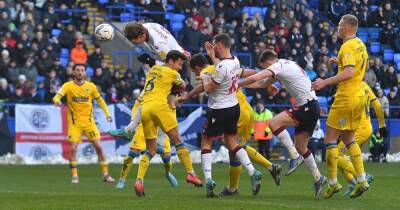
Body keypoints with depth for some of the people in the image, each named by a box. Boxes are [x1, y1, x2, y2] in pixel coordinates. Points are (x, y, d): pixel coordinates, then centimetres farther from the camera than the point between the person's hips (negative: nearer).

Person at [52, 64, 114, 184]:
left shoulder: (91, 86, 1)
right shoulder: (68, 86, -6)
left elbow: (100, 100, 15)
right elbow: (58, 96, -21)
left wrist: (107, 114, 8)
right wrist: (57, 101, -45)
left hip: (89, 121, 2)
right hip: (74, 122, -2)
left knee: (98, 146, -2)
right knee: (73, 148, -12)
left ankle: (105, 174, 9)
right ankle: (74, 176, 0)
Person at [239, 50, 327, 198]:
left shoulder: (278, 66, -9)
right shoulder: (286, 65, 21)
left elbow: (254, 78, -19)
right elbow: (263, 84, 30)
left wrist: (238, 85, -4)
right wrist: (243, 85, 23)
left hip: (308, 107, -10)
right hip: (310, 108, 10)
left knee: (274, 123, -20)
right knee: (300, 147, 12)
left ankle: (295, 157, -16)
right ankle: (318, 179, 18)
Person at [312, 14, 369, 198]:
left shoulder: (348, 46, -15)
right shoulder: (360, 45, 13)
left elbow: (349, 73, -27)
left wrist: (325, 82, -27)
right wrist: (340, 62, 22)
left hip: (346, 98, -9)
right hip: (359, 95, 9)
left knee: (330, 138, -3)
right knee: (348, 138, 16)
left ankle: (333, 182, -5)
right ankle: (361, 181, 8)